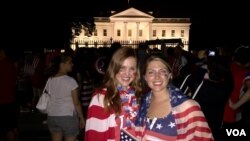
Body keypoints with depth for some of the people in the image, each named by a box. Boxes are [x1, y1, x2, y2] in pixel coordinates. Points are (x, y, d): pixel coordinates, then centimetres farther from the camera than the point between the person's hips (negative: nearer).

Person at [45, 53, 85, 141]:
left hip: (52, 117, 6)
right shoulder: (70, 81, -15)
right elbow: (76, 103, -13)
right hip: (68, 117, -5)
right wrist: (82, 118, -2)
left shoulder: (50, 80, 1)